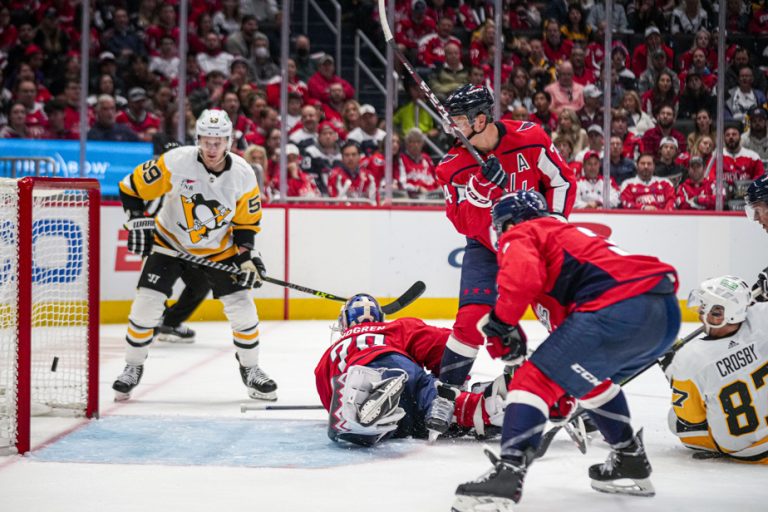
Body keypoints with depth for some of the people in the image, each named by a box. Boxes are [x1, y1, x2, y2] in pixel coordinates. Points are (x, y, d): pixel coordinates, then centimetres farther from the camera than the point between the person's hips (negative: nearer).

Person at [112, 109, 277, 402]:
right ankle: (133, 368, 10)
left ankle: (250, 369, 15)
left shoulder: (243, 175, -16)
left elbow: (247, 221, -3)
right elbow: (132, 187, -13)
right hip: (169, 242, -1)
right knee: (146, 304, -10)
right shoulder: (176, 162, -23)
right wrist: (137, 220, -20)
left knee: (242, 306, -5)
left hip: (218, 249, 2)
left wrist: (245, 257, -11)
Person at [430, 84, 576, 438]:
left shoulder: (529, 138, -15)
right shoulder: (453, 165, -13)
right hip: (485, 246, 0)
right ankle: (446, 394, -5)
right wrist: (488, 186, -34)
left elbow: (562, 180, -3)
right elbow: (466, 223, -19)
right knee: (473, 317, -16)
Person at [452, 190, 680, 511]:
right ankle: (630, 458, 35)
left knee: (534, 380, -4)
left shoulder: (519, 236, 14)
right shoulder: (570, 233, 39)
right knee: (591, 377, 32)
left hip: (619, 309, -9)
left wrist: (501, 320, 4)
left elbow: (523, 276, -10)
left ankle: (509, 471, -18)